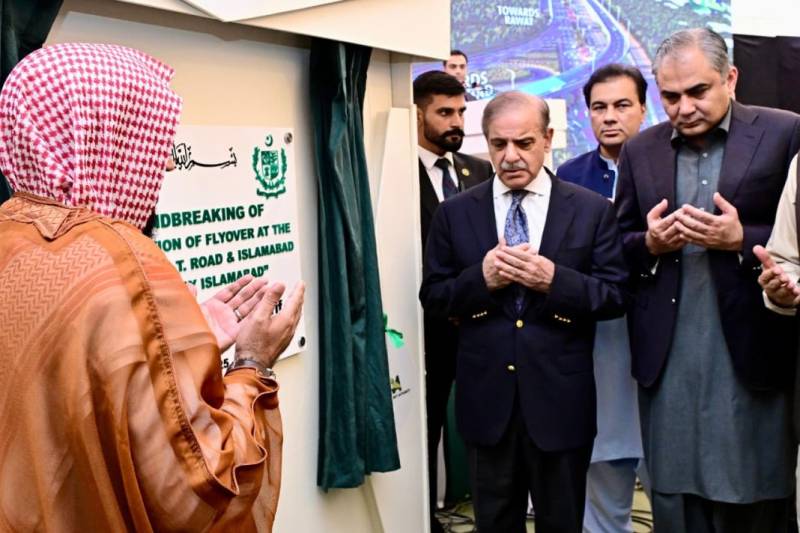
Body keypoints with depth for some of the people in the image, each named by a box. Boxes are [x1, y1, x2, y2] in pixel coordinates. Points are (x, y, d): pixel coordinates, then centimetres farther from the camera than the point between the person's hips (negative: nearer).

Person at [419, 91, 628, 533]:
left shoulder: (592, 210, -2)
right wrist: (480, 278, -17)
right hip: (486, 398, 1)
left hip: (560, 399, -1)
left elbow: (616, 296, -4)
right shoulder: (454, 213, 2)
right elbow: (433, 298, 2)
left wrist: (554, 279, -21)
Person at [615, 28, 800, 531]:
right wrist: (650, 243, -10)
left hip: (752, 354, -2)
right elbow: (619, 248, 10)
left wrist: (742, 239, -17)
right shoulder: (640, 150, 8)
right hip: (668, 361, 3)